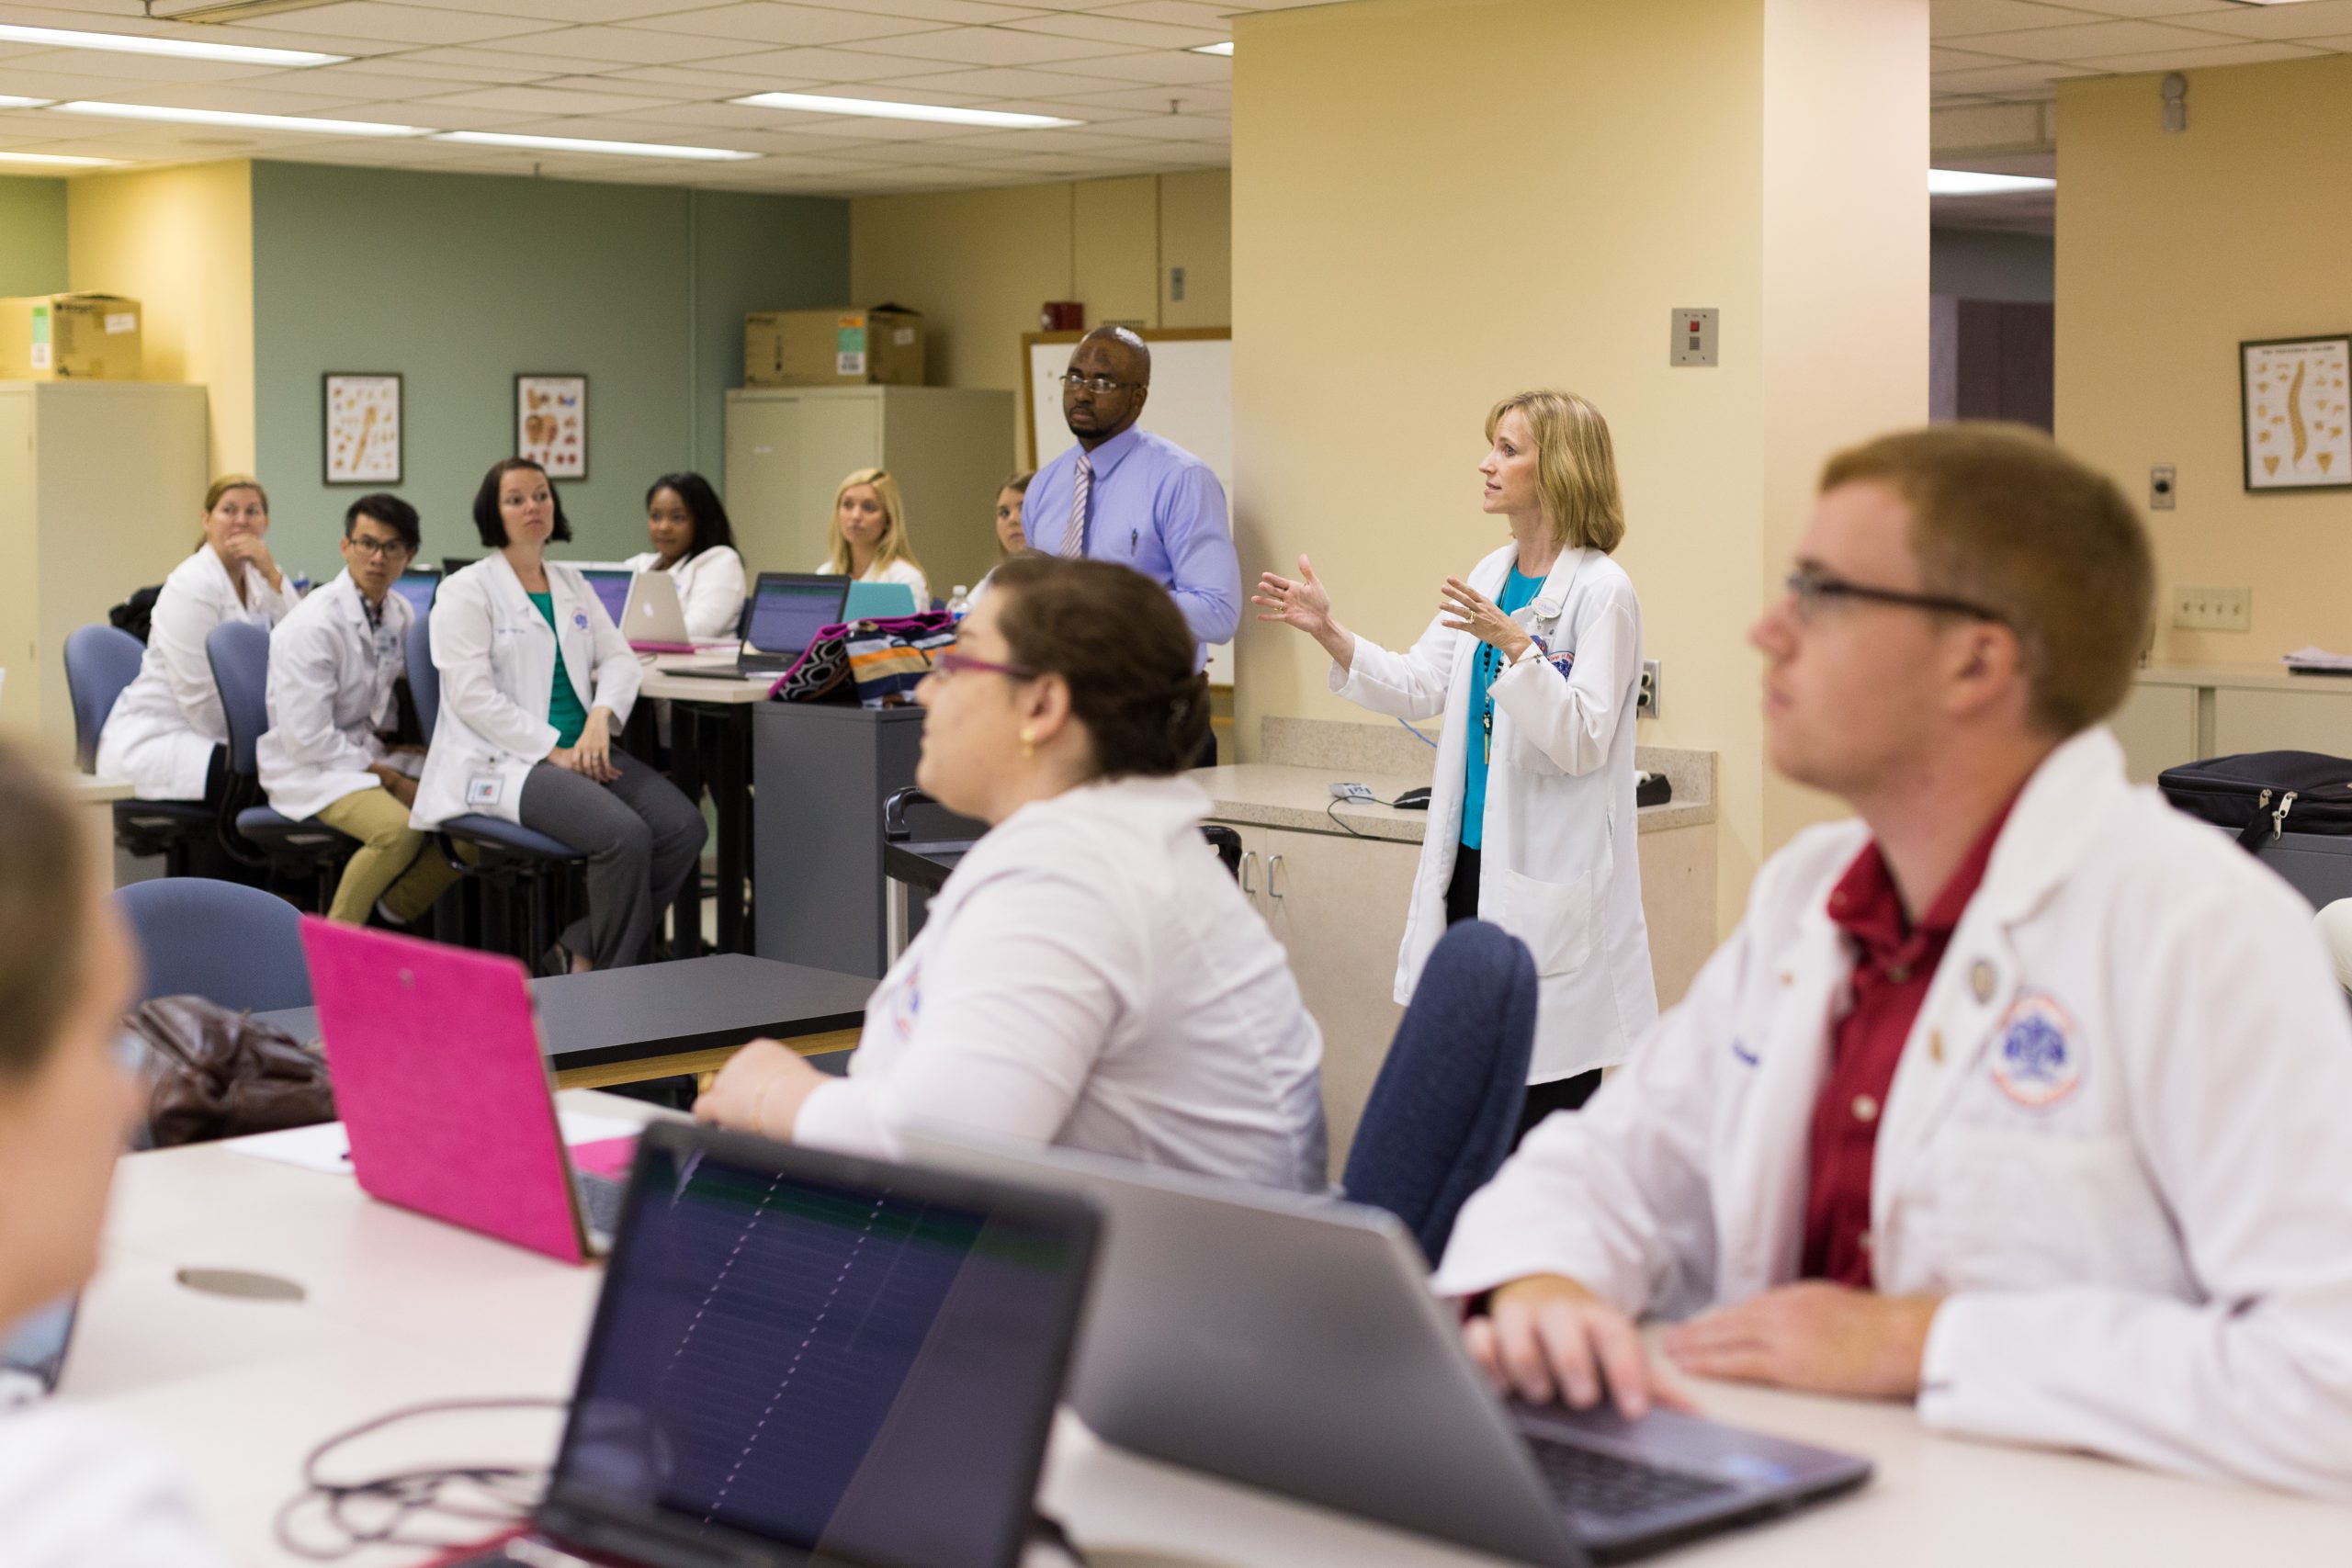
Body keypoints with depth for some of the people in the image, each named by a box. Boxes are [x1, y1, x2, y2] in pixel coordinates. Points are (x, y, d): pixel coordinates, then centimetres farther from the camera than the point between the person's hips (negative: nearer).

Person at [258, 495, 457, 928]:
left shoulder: (400, 614, 6)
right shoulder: (313, 626, -18)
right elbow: (307, 737, -21)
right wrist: (390, 778, -17)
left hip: (373, 752, 8)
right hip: (310, 766, -8)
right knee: (399, 828, -33)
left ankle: (394, 913, 6)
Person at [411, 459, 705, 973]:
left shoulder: (571, 584, 18)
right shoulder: (466, 591, -3)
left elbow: (618, 658, 12)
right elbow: (473, 695, -13)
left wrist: (600, 718, -11)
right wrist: (554, 752, -17)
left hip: (582, 751, 7)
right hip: (503, 761, -7)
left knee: (683, 827, -15)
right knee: (625, 835, -30)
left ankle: (577, 953, -3)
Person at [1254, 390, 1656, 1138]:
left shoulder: (1601, 591, -11)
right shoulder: (1491, 575, 13)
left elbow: (1581, 739, -19)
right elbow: (1418, 686, 10)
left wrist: (1513, 644, -31)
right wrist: (1328, 632, -1)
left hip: (1548, 880, -8)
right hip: (1472, 863, 8)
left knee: (1546, 1098, -3)